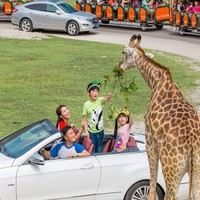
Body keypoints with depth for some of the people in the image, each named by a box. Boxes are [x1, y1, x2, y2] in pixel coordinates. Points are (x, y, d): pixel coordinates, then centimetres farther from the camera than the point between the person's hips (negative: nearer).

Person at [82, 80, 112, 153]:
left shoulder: (100, 100, -6)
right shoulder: (86, 104, -9)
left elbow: (106, 99, -31)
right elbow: (84, 120, -6)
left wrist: (109, 96, -54)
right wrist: (86, 131, -14)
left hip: (100, 131, 2)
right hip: (91, 132, -2)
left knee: (99, 151, 13)